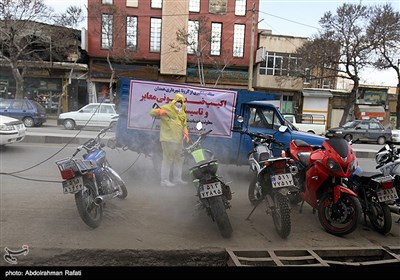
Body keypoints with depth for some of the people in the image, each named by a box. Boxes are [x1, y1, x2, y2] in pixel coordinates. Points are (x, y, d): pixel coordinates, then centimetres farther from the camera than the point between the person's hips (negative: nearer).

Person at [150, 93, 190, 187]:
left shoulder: (182, 113, 18)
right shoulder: (166, 108, -4)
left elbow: (184, 125, 25)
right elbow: (152, 112, -6)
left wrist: (185, 133, 5)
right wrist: (159, 111, -28)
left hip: (179, 140, 8)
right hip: (168, 139, -8)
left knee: (179, 159, 16)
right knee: (168, 159, -9)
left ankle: (177, 178, 30)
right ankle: (164, 180, -1)